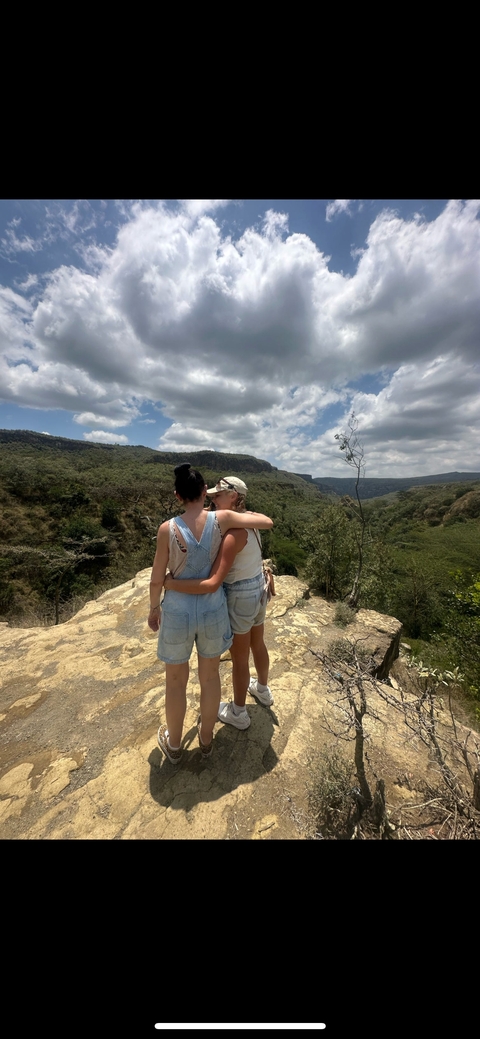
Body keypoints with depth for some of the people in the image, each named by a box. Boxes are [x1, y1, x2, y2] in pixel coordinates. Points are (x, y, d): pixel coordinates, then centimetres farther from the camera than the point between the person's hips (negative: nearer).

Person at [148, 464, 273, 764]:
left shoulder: (168, 529, -17)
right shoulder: (222, 519, -15)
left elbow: (157, 579, -8)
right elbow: (268, 522, -5)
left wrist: (154, 607, 10)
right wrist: (249, 513, 14)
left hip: (178, 611, -1)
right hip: (212, 609, 2)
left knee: (176, 681, 24)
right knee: (210, 677, 26)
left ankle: (174, 745, 50)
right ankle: (206, 739, 51)